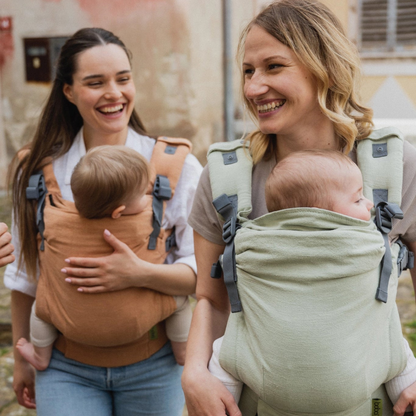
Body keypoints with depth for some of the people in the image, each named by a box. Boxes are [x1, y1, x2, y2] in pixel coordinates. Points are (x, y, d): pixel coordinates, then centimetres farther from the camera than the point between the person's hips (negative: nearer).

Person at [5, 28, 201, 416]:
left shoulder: (177, 166, -8)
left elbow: (203, 270, -10)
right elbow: (25, 277, 7)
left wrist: (139, 273, -28)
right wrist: (22, 359, 13)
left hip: (153, 367, 0)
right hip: (65, 369, 1)